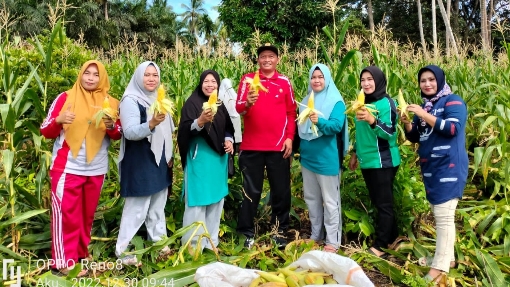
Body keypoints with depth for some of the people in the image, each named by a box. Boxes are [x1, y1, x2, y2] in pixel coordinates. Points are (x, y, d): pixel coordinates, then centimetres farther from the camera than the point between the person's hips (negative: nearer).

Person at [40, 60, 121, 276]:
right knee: (66, 214, 0)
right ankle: (65, 261, 9)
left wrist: (111, 126, -15)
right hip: (67, 168, -3)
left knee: (87, 214, 14)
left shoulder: (110, 103, 4)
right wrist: (59, 119, -22)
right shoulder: (65, 98, -2)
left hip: (96, 169, 3)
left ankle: (81, 253, 29)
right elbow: (45, 131, -2)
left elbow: (118, 135, 7)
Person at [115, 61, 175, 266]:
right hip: (140, 163, -7)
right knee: (137, 207, -4)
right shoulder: (131, 100, -11)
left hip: (159, 161, 8)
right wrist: (151, 124, -39)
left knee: (158, 205, 15)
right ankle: (123, 251, 8)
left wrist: (170, 155, 15)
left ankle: (158, 242, 27)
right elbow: (130, 132, -22)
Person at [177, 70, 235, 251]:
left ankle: (211, 240, 24)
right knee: (197, 200, -3)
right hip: (199, 157, -7)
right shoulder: (192, 103, -7)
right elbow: (185, 130, -17)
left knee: (216, 199, 11)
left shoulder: (220, 105, 11)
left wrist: (229, 140, 1)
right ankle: (193, 244, 8)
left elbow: (227, 127, 20)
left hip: (219, 157, 7)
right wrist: (200, 122, -34)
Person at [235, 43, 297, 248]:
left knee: (281, 191, 9)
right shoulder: (248, 79, 3)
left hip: (279, 146, 2)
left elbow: (291, 112, 8)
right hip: (252, 146, -1)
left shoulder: (284, 82, 7)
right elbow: (238, 109, -6)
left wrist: (290, 137, -1)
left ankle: (279, 231, 23)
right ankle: (247, 234, 17)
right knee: (251, 191, 6)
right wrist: (247, 103, -27)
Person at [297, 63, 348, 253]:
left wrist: (319, 121, -39)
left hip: (327, 158, -7)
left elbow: (337, 125, -22)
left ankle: (333, 240, 11)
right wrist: (299, 149, 13)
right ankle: (316, 235, 29)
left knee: (330, 200, 1)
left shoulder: (336, 101, -8)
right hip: (307, 157, 7)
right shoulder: (307, 100, 11)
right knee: (311, 198, 15)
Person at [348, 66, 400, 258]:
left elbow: (389, 133, -22)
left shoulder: (386, 103, -12)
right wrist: (355, 153, 21)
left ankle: (380, 245, 10)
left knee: (383, 204, 1)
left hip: (383, 162, -8)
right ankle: (392, 237, 30)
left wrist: (372, 120, -37)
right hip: (367, 161, 8)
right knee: (378, 202, 16)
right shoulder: (363, 103, 11)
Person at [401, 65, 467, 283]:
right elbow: (414, 137, 14)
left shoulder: (453, 101, -6)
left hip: (448, 167, -8)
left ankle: (440, 266, -7)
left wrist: (424, 115, -24)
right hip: (430, 167, 8)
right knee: (440, 215, 13)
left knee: (444, 216, -10)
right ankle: (448, 257, 24)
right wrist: (407, 124, -6)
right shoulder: (424, 105, 16)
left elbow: (452, 128, -21)